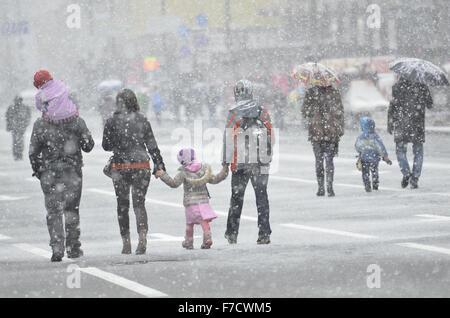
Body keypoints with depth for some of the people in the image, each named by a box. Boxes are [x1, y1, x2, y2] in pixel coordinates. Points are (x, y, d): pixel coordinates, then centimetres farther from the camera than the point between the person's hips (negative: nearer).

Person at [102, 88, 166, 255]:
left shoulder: (112, 121, -5)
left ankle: (126, 244, 11)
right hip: (142, 165, 1)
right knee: (139, 203, 5)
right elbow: (152, 145, 2)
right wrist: (159, 164, 8)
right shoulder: (142, 119, 1)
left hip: (120, 167, -1)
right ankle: (143, 236, -19)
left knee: (122, 205, 11)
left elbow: (106, 145, 1)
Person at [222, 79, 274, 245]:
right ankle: (264, 234, -2)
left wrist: (226, 162, -3)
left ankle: (232, 234, 16)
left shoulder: (234, 114, -7)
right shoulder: (263, 112, 3)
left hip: (240, 162, -2)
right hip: (261, 162, 2)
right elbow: (271, 136, 7)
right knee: (262, 196, 4)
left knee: (237, 197, 10)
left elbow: (229, 139, -8)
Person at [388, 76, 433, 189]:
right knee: (418, 152, 10)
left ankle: (406, 172, -13)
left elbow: (392, 106, -5)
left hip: (401, 125, -1)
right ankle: (414, 179, 2)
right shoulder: (422, 87, 1)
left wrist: (390, 125, 2)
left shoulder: (397, 87, -3)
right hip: (417, 125, 1)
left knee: (400, 150, 12)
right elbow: (430, 105, 10)